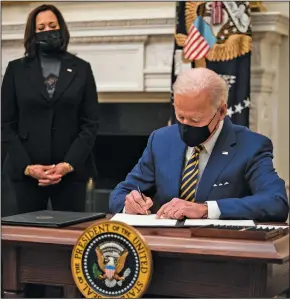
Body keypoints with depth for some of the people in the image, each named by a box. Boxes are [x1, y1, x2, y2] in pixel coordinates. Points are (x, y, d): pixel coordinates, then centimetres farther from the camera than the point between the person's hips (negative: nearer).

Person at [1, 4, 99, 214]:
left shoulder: (81, 69, 7)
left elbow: (91, 123, 3)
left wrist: (69, 164, -9)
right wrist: (26, 166, -9)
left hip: (72, 171, 0)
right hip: (26, 171, 0)